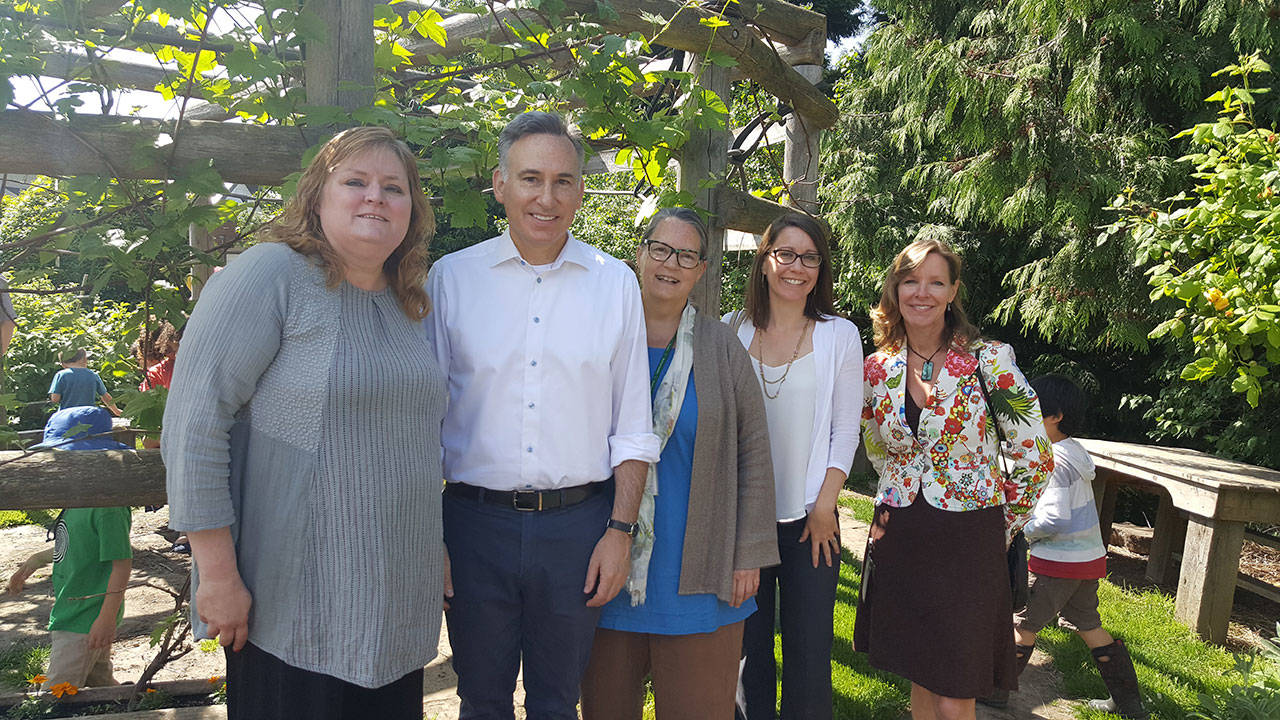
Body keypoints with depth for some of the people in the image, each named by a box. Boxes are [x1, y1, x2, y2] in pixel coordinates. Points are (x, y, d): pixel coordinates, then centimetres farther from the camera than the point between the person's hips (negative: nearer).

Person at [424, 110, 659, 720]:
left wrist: (621, 530, -1)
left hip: (578, 525, 1)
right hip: (475, 523, 0)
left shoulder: (616, 283, 3)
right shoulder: (450, 277, 0)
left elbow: (632, 425, 5)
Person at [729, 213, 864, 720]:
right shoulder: (732, 330, 4)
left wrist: (824, 507, -5)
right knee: (748, 649, 9)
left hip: (810, 517, -1)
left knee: (809, 654, 3)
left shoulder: (840, 335, 3)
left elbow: (845, 429, 2)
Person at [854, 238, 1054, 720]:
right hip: (899, 540, 4)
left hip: (967, 544, -3)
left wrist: (1003, 526, 1)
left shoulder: (988, 359, -10)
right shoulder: (878, 368, 2)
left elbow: (1035, 457, -6)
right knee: (919, 679, 15)